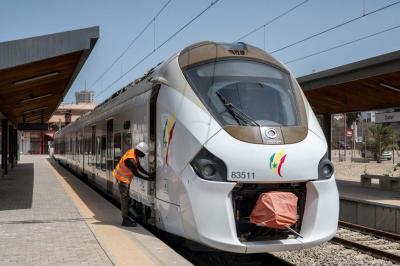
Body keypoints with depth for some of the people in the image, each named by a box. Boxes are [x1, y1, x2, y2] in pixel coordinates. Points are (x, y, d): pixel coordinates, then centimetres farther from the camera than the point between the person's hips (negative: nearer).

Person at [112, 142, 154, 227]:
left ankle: (126, 218, 24)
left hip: (125, 178, 10)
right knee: (125, 198, -9)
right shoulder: (131, 159, -31)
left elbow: (139, 167, 4)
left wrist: (149, 174, -5)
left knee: (126, 198, 15)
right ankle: (125, 220, -7)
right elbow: (136, 173, -24)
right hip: (122, 178, -10)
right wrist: (148, 178, -18)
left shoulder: (134, 152, -2)